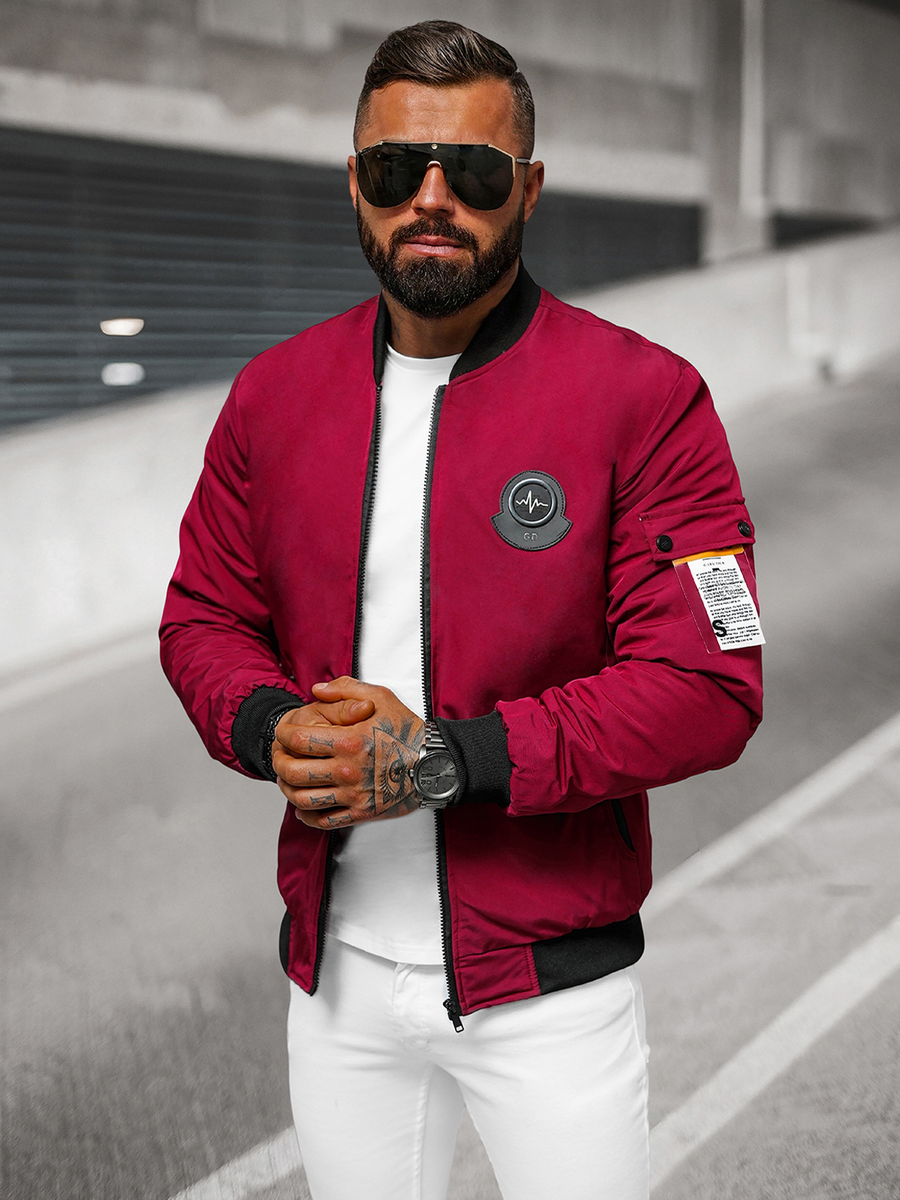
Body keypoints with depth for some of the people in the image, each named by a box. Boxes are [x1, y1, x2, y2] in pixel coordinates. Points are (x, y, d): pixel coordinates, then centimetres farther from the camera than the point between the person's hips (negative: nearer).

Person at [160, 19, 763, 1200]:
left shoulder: (644, 397, -12)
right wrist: (272, 729, -13)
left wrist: (445, 761, -23)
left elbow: (710, 684, -17)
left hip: (548, 984, -3)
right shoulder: (274, 393, 2)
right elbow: (203, 616, 9)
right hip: (335, 972, 4)